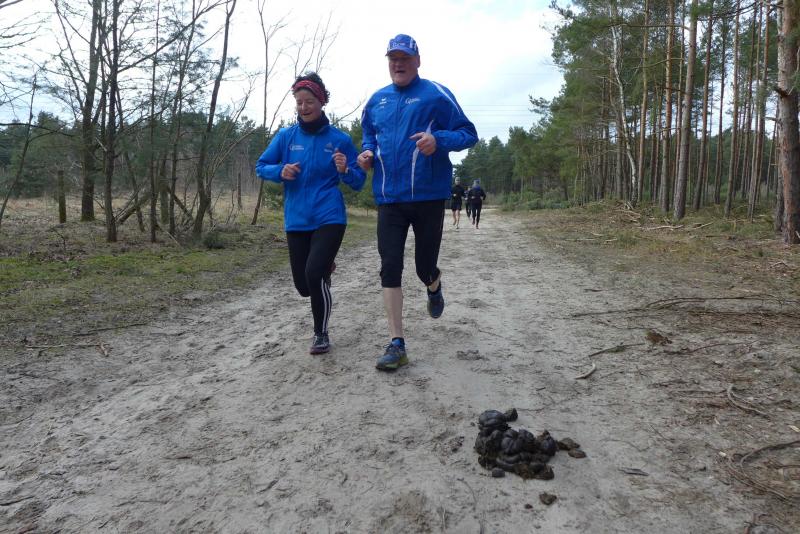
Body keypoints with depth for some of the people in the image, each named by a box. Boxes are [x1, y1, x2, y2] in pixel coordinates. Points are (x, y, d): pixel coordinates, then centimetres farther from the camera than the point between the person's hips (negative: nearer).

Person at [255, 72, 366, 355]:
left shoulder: (340, 139, -2)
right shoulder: (286, 136, 3)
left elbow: (359, 182, 1)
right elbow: (261, 167, 9)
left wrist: (345, 170, -20)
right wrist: (280, 171, -12)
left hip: (329, 218, -3)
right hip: (296, 220, 3)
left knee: (314, 274, -22)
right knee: (303, 285, 9)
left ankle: (321, 334, 2)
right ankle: (325, 266, 48)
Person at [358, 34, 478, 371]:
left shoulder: (436, 94, 0)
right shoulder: (377, 100, 14)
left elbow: (468, 134, -2)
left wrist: (438, 140, -22)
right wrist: (367, 153, 5)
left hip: (428, 196, -3)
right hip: (388, 198, 4)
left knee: (425, 267, 4)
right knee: (390, 268, -5)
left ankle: (434, 285, 45)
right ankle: (397, 344, 1)